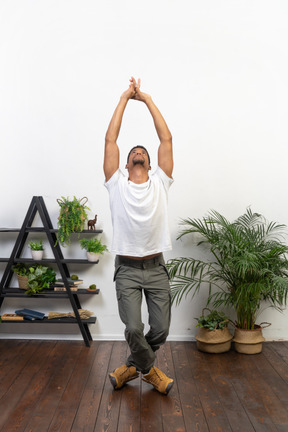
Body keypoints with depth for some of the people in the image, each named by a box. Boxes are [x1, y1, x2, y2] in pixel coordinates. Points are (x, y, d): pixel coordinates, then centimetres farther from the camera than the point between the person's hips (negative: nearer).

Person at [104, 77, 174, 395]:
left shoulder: (160, 183, 5)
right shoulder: (117, 184, 2)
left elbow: (166, 138, 2)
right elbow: (110, 139, -1)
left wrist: (147, 99, 5)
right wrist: (125, 98, 4)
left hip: (156, 268, 2)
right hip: (127, 270, -2)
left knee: (161, 329, 5)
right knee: (134, 329, -9)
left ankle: (134, 366, 33)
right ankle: (148, 369, 24)